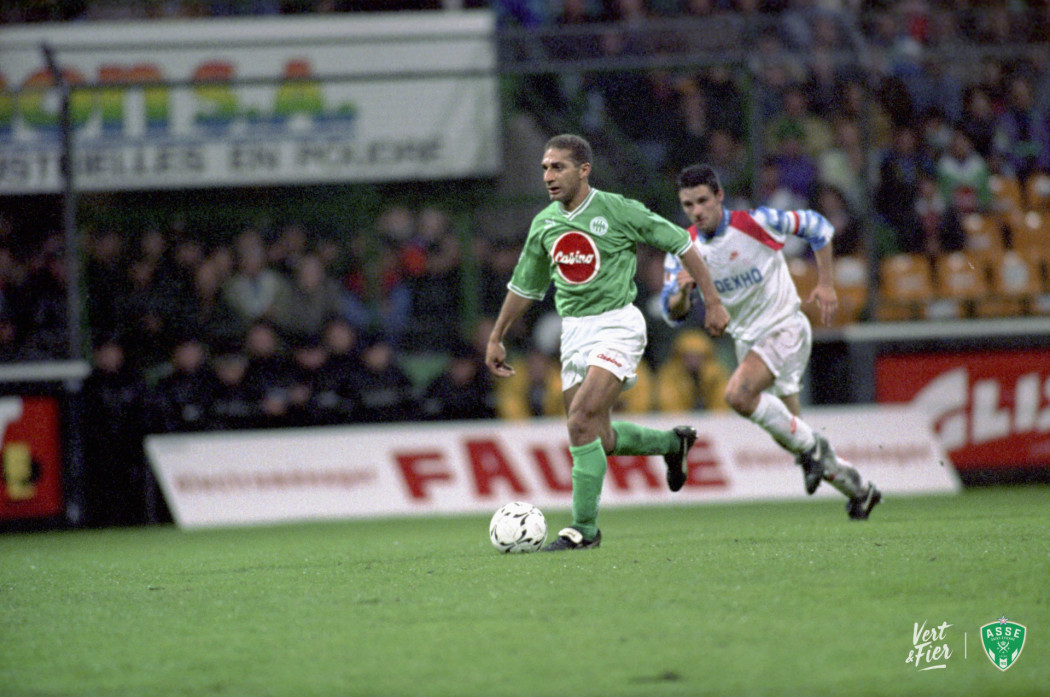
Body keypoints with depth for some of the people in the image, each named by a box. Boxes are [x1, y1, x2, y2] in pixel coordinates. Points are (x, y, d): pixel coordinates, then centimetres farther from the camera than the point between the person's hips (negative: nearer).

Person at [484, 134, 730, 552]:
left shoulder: (617, 211, -10)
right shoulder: (544, 224, 6)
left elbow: (682, 244, -3)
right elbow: (524, 286, 20)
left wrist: (712, 302, -4)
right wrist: (496, 338, 21)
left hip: (617, 325, -7)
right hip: (574, 330, 7)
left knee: (581, 421, -21)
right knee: (598, 437, 11)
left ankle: (584, 528, -15)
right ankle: (672, 443, 39)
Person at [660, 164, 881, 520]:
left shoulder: (755, 222, -15)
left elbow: (816, 226, -3)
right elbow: (673, 314, -5)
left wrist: (826, 284, -7)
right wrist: (682, 291, -28)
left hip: (785, 327, -6)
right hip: (747, 339, 6)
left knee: (738, 394, -30)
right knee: (789, 435, 9)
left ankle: (811, 446, -11)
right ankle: (859, 489, 29)